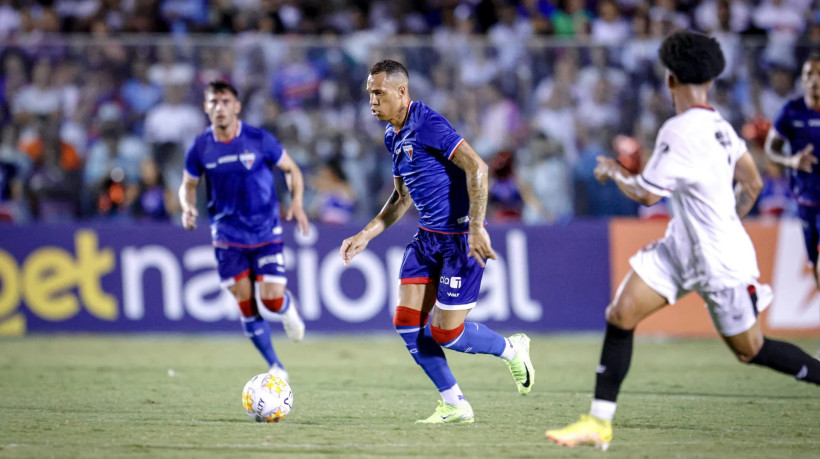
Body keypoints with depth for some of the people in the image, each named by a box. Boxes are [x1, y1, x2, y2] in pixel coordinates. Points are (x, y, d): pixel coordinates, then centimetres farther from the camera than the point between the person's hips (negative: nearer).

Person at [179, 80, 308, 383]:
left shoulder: (260, 140, -10)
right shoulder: (200, 148, -5)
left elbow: (291, 170, 2)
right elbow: (188, 185, 10)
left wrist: (296, 202, -14)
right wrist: (188, 207, -12)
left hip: (266, 234, -2)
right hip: (228, 238, 2)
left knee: (271, 299, -12)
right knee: (245, 303, -1)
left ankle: (288, 308, 28)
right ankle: (275, 367, 14)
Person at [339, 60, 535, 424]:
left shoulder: (427, 125, -19)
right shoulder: (393, 137, 11)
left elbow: (477, 168, -24)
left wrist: (476, 228, -28)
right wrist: (365, 236, 15)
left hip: (460, 237, -9)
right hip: (428, 238, 9)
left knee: (446, 333, -7)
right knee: (407, 323, -1)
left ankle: (512, 350, 22)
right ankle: (455, 406, 10)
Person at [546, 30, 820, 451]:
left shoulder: (680, 132, -24)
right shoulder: (719, 125, 3)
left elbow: (645, 194, -19)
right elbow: (752, 185, 11)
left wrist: (612, 170, -1)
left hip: (721, 262, -8)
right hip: (681, 247, 8)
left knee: (751, 351, 6)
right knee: (620, 314, -4)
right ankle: (599, 423, -2)